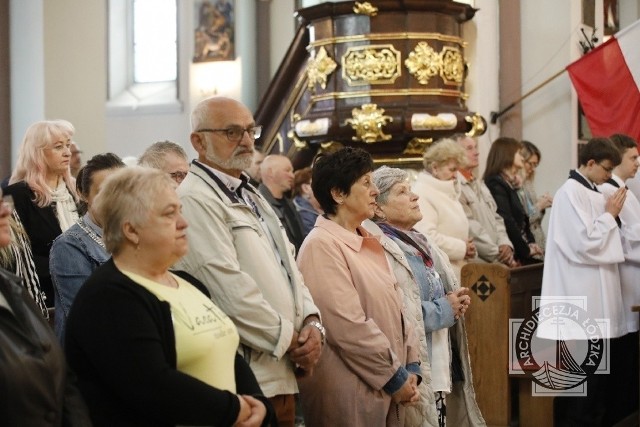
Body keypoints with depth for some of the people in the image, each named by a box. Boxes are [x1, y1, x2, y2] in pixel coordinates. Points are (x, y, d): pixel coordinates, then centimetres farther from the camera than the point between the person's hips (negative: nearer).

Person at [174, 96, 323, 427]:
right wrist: (290, 340, -11)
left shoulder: (250, 196, 18)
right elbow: (230, 290, -19)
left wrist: (311, 322, 0)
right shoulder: (195, 199, -14)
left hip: (282, 374, 9)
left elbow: (287, 267, 18)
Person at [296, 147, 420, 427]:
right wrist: (395, 376, -13)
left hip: (388, 387, 8)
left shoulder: (369, 242, 13)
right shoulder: (322, 245, -14)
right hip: (349, 392, -8)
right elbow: (348, 326, -20)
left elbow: (395, 307, 14)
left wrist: (410, 366, 4)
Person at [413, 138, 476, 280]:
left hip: (456, 271, 9)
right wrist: (462, 248, -16)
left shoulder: (448, 192, 18)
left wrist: (468, 248, 6)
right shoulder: (421, 193, -14)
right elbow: (427, 237, -26)